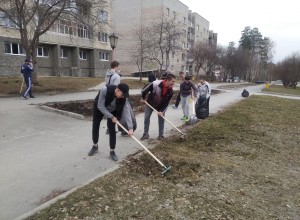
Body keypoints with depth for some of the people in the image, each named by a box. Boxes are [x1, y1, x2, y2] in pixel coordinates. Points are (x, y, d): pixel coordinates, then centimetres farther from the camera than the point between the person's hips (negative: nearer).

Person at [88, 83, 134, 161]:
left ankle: (112, 151, 7)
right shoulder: (105, 90, -40)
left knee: (112, 130, -7)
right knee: (95, 127, 8)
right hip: (99, 108, -1)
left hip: (112, 111, 1)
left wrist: (130, 128, -40)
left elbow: (126, 111, -32)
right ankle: (95, 146, 32)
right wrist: (111, 117, -31)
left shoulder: (123, 98, -30)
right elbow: (100, 106, -32)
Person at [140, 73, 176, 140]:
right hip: (150, 103, -1)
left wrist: (161, 111, -24)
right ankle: (145, 134, 16)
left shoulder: (170, 91, -23)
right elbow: (144, 89, -19)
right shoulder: (155, 84, -35)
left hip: (161, 106, 2)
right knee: (146, 118, 2)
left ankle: (161, 135, 12)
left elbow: (166, 103, -15)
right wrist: (143, 98, -6)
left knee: (161, 119, 0)